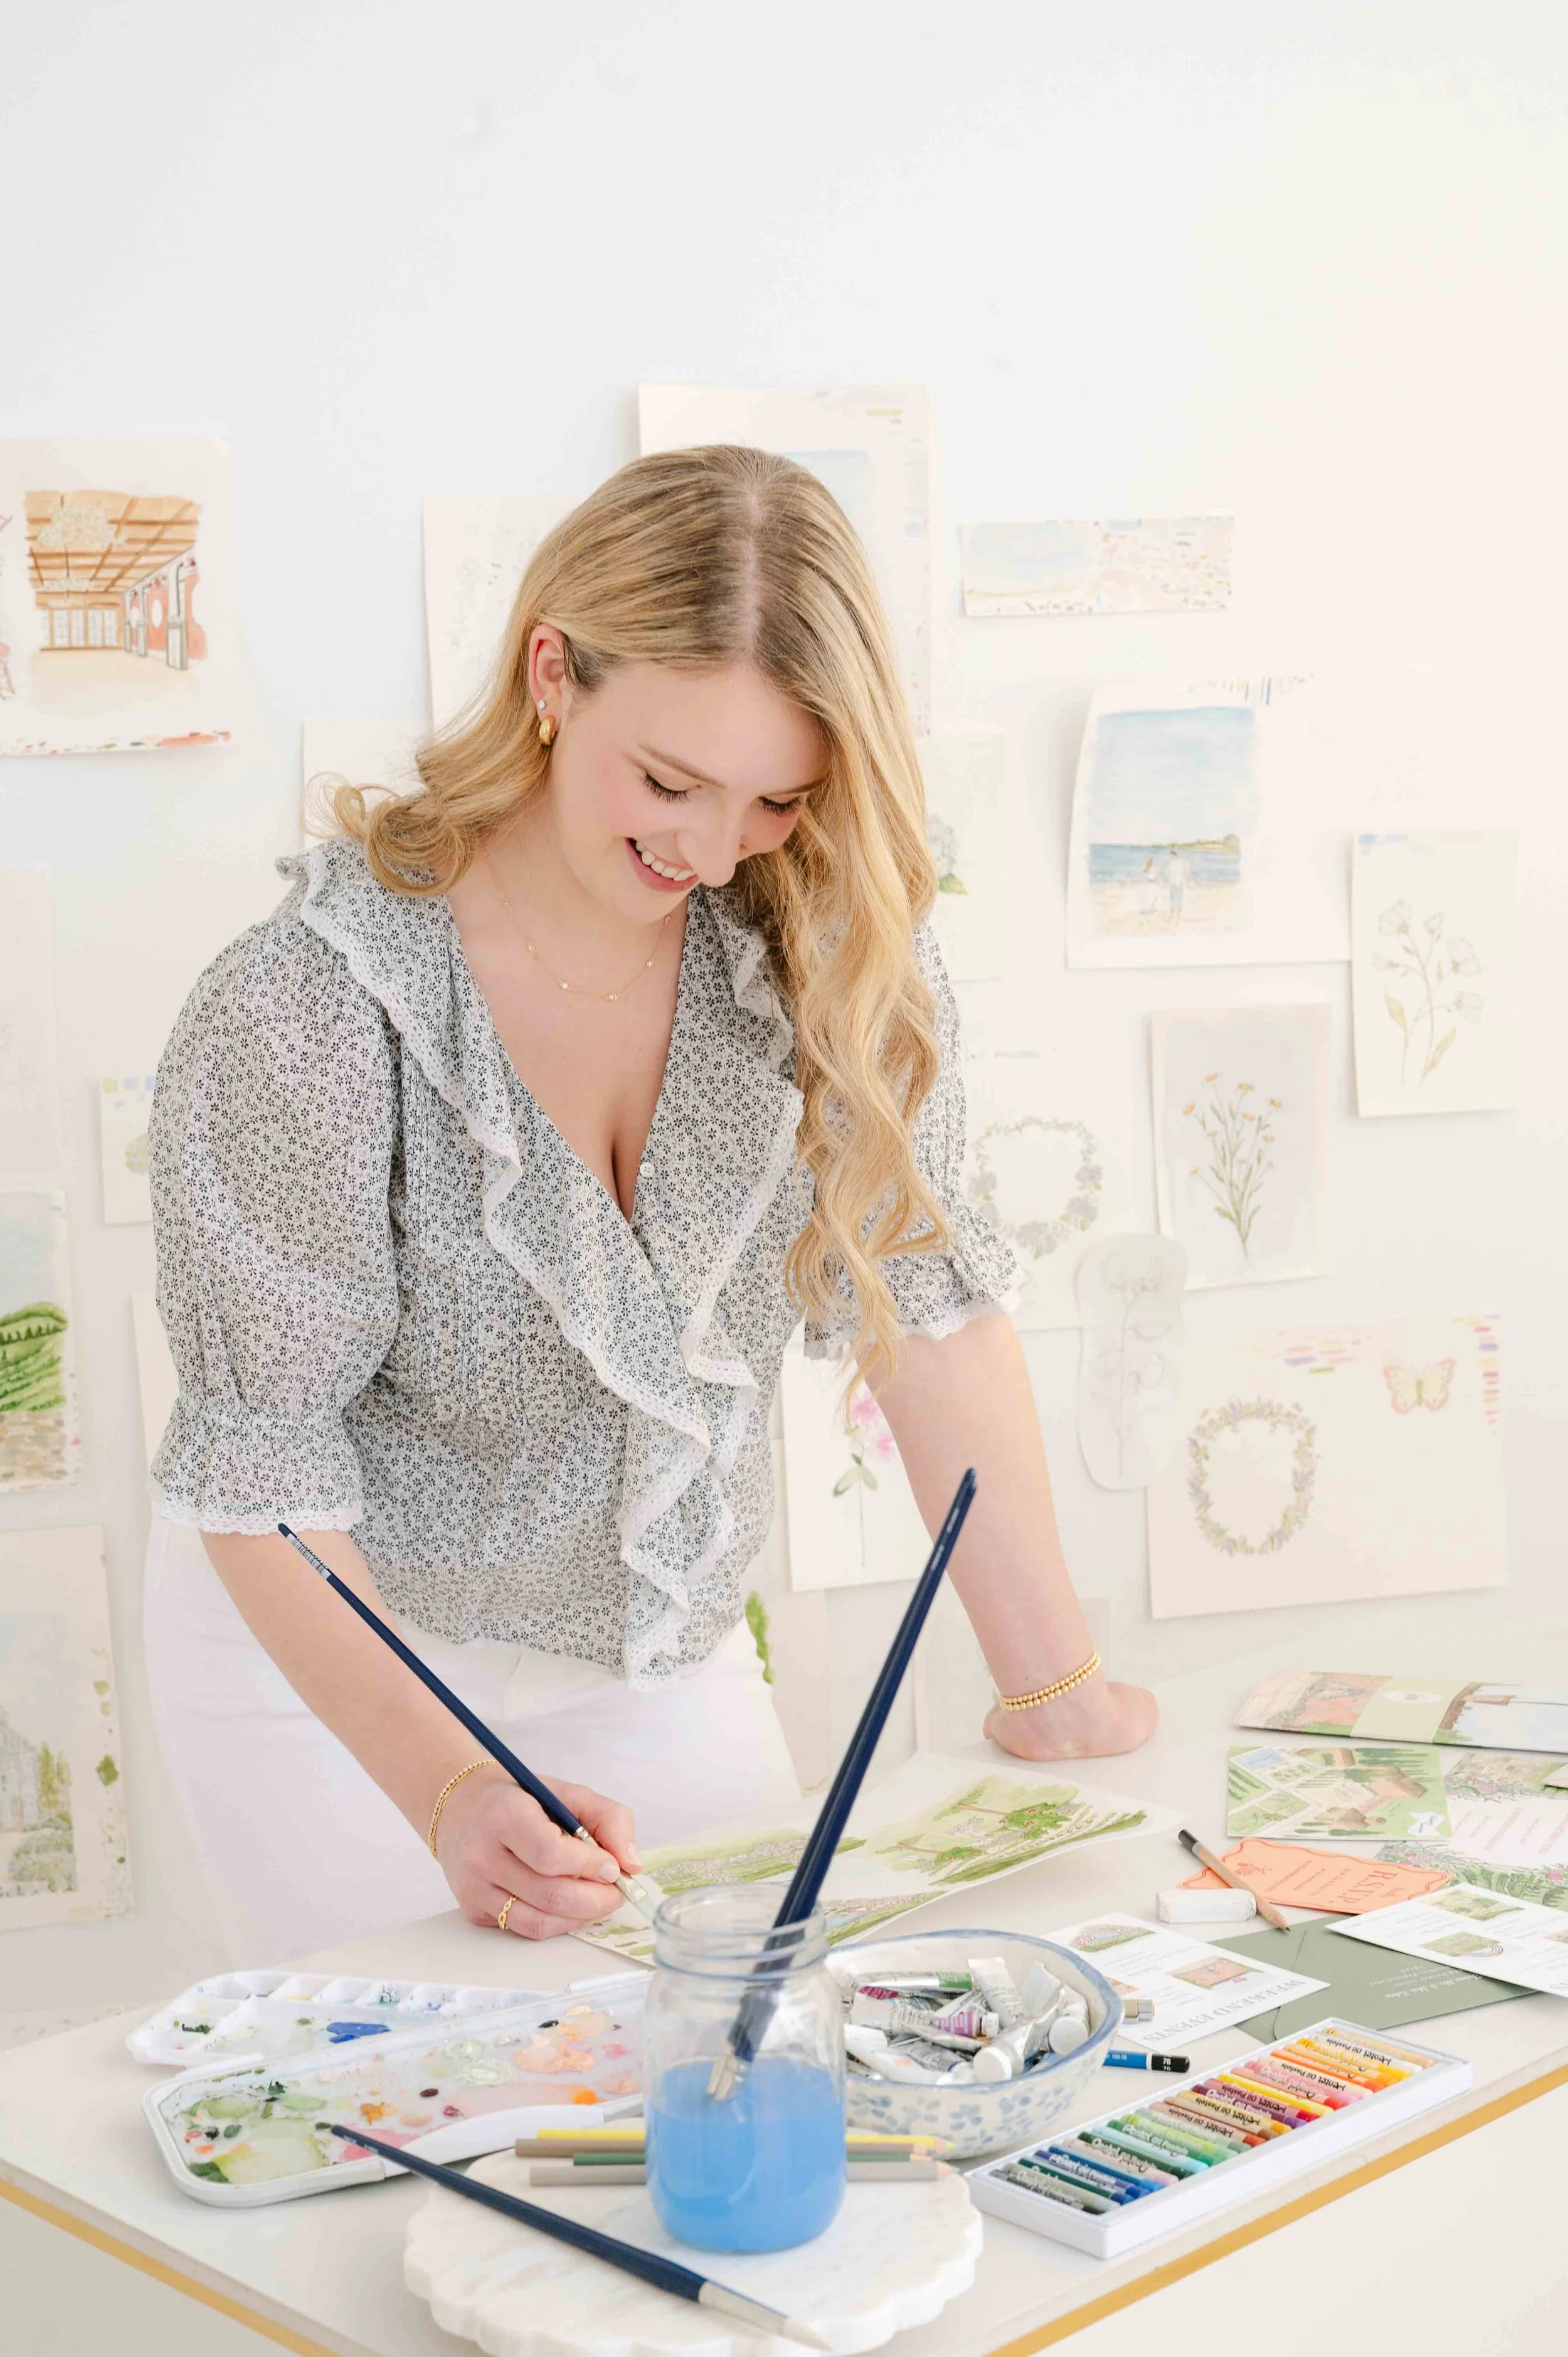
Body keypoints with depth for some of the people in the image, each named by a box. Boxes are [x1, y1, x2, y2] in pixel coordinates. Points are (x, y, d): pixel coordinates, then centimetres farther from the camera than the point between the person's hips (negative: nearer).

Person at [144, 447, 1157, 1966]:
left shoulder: (830, 939, -14)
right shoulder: (304, 1014, -27)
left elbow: (927, 1306, -9)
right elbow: (264, 1469, -22)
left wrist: (1050, 1687, -11)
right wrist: (451, 1795, -32)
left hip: (665, 1653, 4)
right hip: (335, 1661, -4)